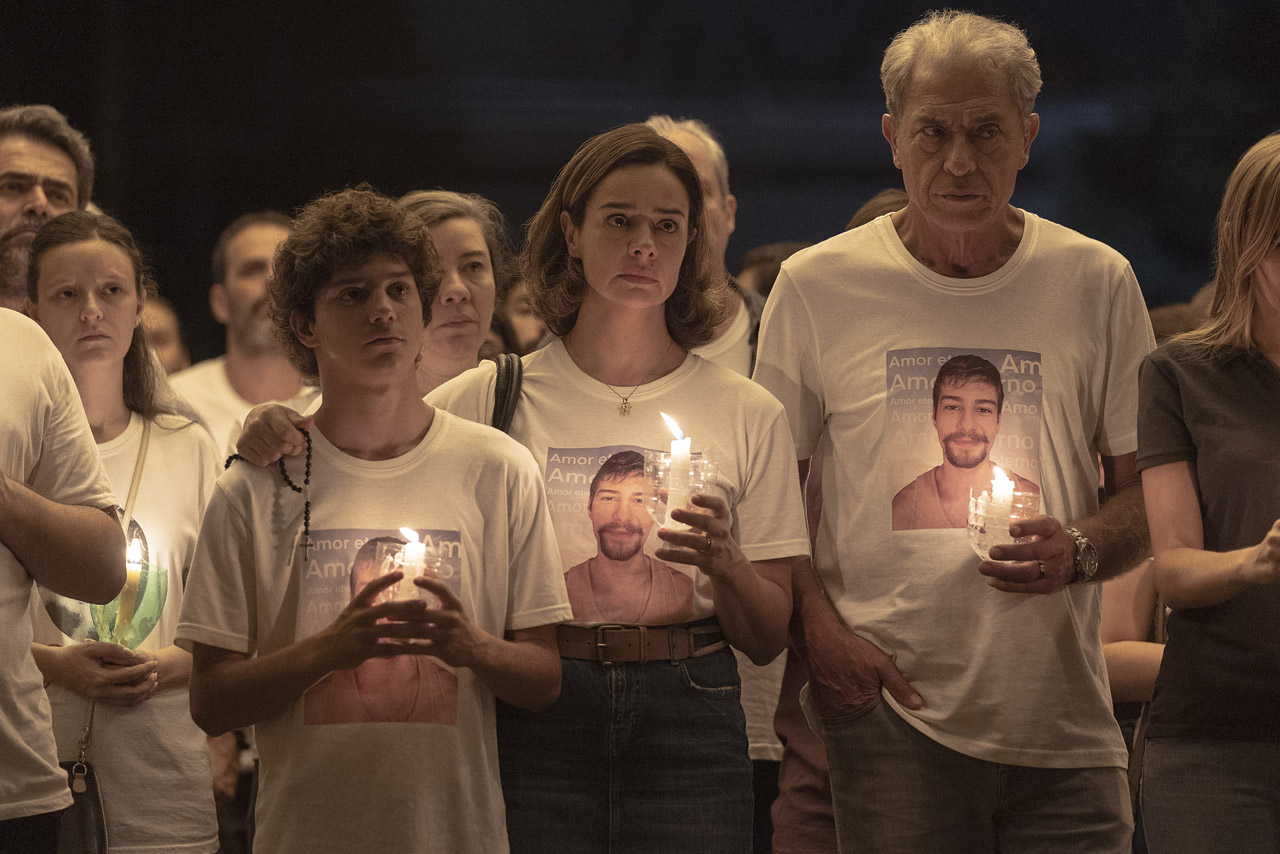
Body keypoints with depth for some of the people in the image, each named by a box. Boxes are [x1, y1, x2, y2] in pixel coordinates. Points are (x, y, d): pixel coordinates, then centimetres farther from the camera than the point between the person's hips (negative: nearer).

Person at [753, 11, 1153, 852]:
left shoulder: (1097, 284, 7)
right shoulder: (818, 286, 4)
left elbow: (1150, 496, 11)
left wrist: (1081, 551, -11)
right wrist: (819, 632, -6)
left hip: (1064, 722, 1)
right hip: (892, 706, -1)